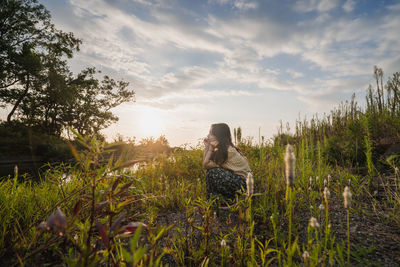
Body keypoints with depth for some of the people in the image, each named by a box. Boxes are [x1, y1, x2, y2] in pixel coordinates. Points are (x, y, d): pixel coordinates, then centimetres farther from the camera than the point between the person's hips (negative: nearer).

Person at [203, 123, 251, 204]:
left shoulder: (228, 151, -22)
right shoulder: (220, 149, 5)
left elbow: (206, 165, -19)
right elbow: (206, 163, 3)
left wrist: (211, 147, -16)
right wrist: (207, 147, -1)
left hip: (244, 183, -9)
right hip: (234, 178, 9)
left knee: (213, 172, -20)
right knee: (209, 171, 2)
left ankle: (230, 201, -4)